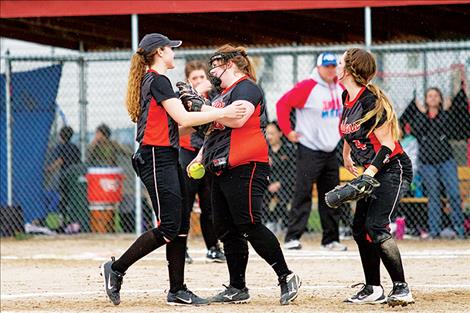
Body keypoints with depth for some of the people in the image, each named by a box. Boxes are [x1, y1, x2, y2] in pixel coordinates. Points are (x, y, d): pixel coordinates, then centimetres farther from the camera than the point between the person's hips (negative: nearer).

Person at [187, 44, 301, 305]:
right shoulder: (223, 94, 23)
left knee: (250, 227, -14)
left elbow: (237, 118, -24)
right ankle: (237, 289, 10)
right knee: (227, 231, 7)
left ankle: (286, 277, -7)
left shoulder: (246, 88, -7)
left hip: (245, 168, -10)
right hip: (221, 171, 10)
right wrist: (200, 157, 19)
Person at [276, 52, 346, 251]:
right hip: (309, 150, -7)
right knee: (303, 194, -10)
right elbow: (283, 104, -15)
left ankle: (331, 240, 15)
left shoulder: (340, 89, 9)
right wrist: (288, 131, -15)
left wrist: (340, 130, 15)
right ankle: (292, 238, -9)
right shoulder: (307, 87, -13)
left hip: (331, 151, 7)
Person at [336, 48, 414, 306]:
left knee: (376, 227, -20)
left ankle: (401, 289, -18)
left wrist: (367, 175, -29)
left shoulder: (370, 101, -21)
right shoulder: (348, 97, 6)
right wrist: (347, 155, 38)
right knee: (360, 227, 7)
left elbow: (387, 145, -22)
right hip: (372, 172, 10)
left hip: (393, 170, -10)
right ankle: (373, 290, 14)